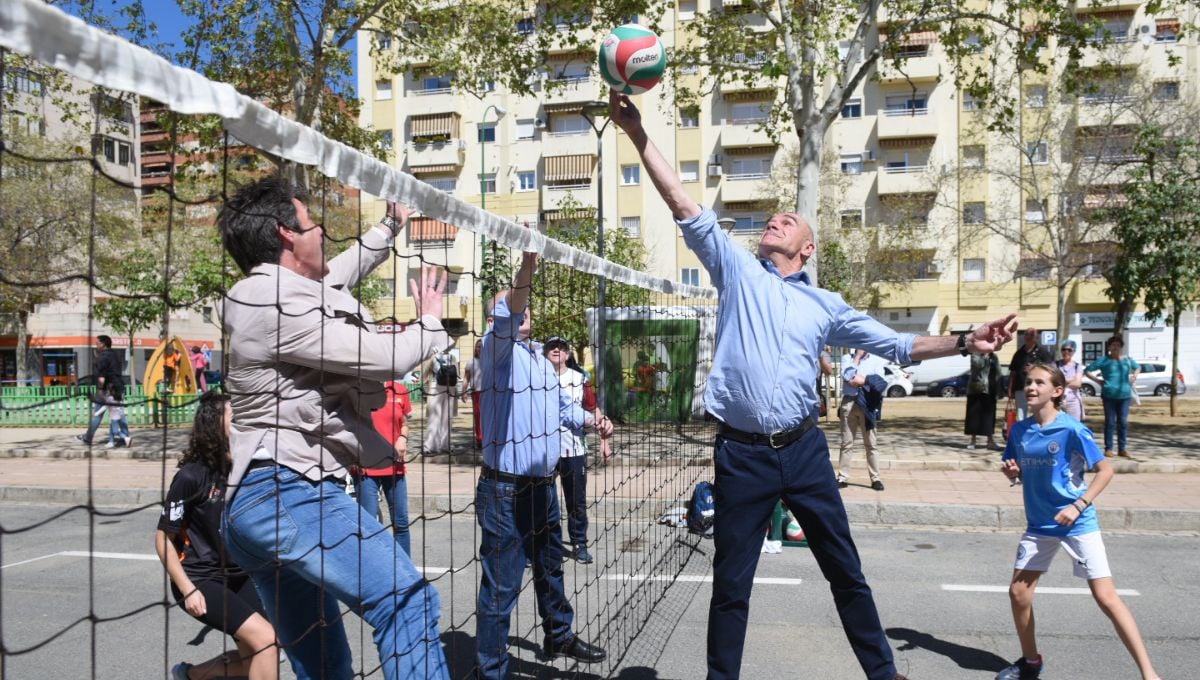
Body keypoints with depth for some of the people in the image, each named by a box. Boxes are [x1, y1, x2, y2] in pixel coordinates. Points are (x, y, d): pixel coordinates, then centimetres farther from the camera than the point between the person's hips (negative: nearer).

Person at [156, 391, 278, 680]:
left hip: (238, 575, 7)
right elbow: (163, 539, -12)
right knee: (265, 638, -20)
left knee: (252, 655, 13)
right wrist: (188, 590, -15)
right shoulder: (192, 475, -18)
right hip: (200, 579, -7)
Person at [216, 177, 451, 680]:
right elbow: (388, 359, -14)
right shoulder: (279, 305, -14)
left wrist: (392, 225, 45)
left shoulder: (268, 296, 17)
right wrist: (432, 323, 6)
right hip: (287, 494, -11)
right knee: (406, 600, -18)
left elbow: (339, 272, 36)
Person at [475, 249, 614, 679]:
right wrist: (526, 269, -48)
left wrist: (592, 421, 5)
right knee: (501, 587, -1)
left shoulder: (540, 359, 17)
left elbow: (563, 405, 26)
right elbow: (506, 320, -32)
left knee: (550, 569, 26)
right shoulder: (496, 349, -10)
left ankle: (559, 637, 46)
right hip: (506, 490, -9)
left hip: (544, 485, 9)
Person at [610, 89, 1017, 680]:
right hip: (741, 454, -2)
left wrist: (962, 343, 0)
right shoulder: (737, 270, 6)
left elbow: (895, 344, 13)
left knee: (846, 571, 13)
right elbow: (684, 206, 0)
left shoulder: (824, 305, 11)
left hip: (804, 449, 2)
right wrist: (637, 134, -6)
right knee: (730, 585, 7)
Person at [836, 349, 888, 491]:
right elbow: (847, 376, -10)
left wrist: (863, 380, -12)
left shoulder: (876, 360, 7)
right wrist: (857, 356, -5)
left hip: (867, 404, 0)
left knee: (871, 443, 4)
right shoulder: (847, 358, 9)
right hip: (848, 403, 0)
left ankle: (875, 478, 8)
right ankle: (843, 478, 6)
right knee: (846, 443, 3)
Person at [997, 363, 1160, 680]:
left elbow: (1105, 470, -12)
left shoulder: (1072, 430, -15)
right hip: (1039, 525, 6)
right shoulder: (1019, 430, 1)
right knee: (1018, 593, 7)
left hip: (1078, 523, -5)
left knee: (1106, 597, -8)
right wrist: (1012, 472, -11)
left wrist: (1078, 506, -21)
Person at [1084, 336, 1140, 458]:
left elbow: (1138, 367, 31)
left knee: (1123, 422, 4)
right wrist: (1098, 380, -5)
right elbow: (1087, 370, 2)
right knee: (1110, 422, 0)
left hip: (1125, 395, 3)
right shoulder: (1104, 360, 0)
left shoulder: (1127, 360, 11)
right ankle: (1108, 448, 6)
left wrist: (1133, 377, 14)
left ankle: (1122, 448, 12)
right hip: (1109, 395, -3)